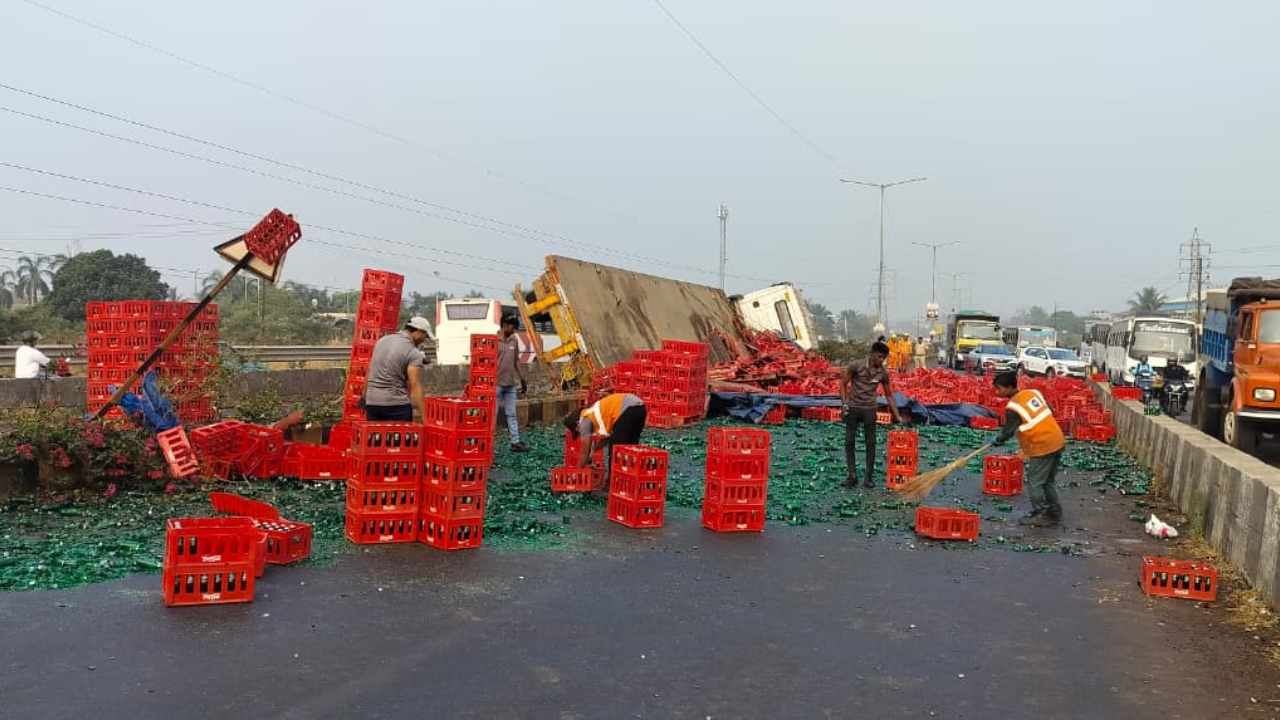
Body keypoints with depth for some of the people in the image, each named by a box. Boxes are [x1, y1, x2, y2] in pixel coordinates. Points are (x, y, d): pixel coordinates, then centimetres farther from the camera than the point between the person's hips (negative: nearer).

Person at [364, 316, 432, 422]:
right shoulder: (414, 353, -9)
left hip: (372, 402, 7)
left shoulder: (383, 340, 12)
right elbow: (415, 386, -16)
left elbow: (370, 372, 17)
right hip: (396, 404, -7)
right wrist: (423, 415, -17)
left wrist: (364, 397, 27)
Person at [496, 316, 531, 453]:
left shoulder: (514, 340, 8)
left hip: (511, 384, 6)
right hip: (496, 384, -6)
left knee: (512, 414, 10)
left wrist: (523, 380, 14)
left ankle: (515, 442, 14)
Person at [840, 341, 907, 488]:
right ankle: (852, 476, 5)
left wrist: (897, 416, 5)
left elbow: (889, 395, 8)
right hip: (852, 408, -2)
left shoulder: (883, 373, -3)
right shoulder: (856, 365, -11)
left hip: (869, 410, 2)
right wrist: (844, 403, -13)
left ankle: (869, 477, 9)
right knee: (849, 442, -2)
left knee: (870, 443, 1)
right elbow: (843, 384, -2)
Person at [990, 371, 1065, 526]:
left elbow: (1007, 432, -12)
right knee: (1048, 481, 20)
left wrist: (996, 440, 8)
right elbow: (1050, 411, 14)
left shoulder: (1012, 407, -16)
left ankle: (1040, 515, 12)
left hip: (1042, 448, -8)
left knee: (1034, 483, 6)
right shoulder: (1033, 393, 5)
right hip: (1058, 442, 8)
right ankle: (1054, 512, 27)